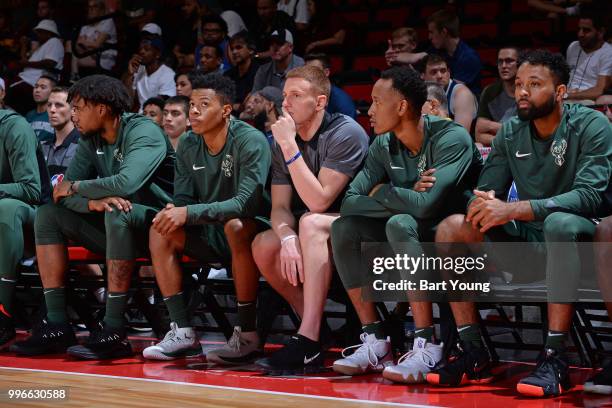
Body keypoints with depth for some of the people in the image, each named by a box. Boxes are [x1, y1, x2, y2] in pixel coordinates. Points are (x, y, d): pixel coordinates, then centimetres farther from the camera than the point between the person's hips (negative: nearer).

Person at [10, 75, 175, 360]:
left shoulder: (143, 133, -17)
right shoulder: (91, 141, 7)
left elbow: (126, 183, -34)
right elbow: (63, 191, -1)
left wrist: (76, 187, -18)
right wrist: (92, 201, -24)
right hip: (118, 228, 8)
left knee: (117, 212, -37)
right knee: (48, 215, -3)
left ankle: (113, 332, -35)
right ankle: (56, 327, -11)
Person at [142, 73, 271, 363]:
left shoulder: (251, 141, -19)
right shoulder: (188, 145, 2)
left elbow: (247, 202, -29)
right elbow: (183, 197, 5)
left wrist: (189, 213, -36)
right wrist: (173, 210, -21)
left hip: (253, 229, -7)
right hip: (211, 234, 7)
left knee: (235, 225, -37)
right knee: (160, 231, -13)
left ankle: (248, 335, -30)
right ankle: (183, 333, -13)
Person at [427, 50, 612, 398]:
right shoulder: (511, 133, 6)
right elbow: (488, 189, 7)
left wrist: (513, 209, -33)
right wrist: (484, 202, -21)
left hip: (581, 237, -6)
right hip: (528, 240, 6)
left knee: (559, 223, -39)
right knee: (451, 228, -13)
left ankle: (555, 361, -40)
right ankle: (474, 355, -17)